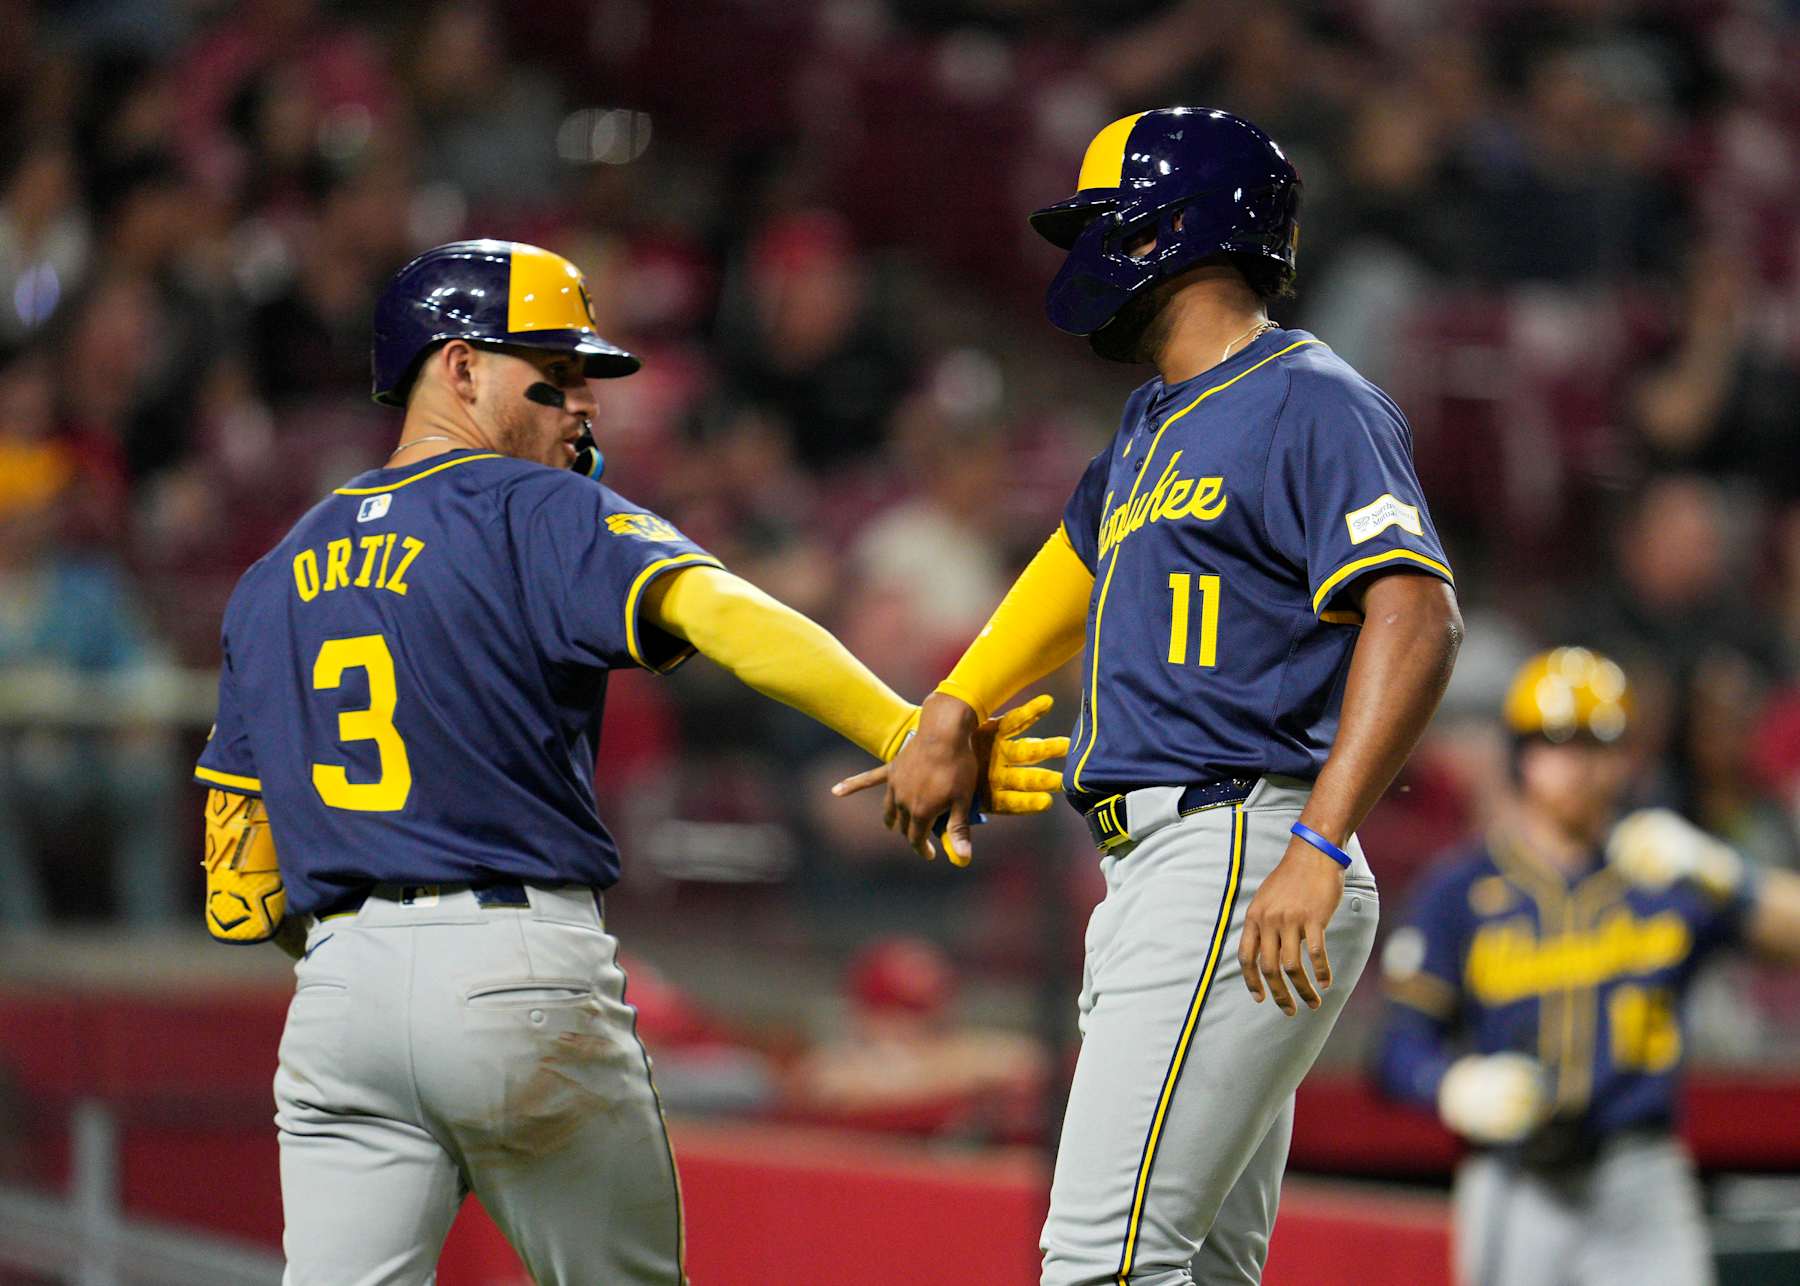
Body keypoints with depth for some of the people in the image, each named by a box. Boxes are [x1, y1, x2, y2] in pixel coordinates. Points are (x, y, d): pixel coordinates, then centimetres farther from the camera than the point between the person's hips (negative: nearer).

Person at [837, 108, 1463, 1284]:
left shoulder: (1308, 403, -9)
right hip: (1155, 876, 10)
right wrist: (953, 715, 30)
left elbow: (1418, 615, -21)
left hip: (1242, 863, -10)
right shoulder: (1155, 426, 22)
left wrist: (1319, 848, -30)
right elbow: (1081, 566, 41)